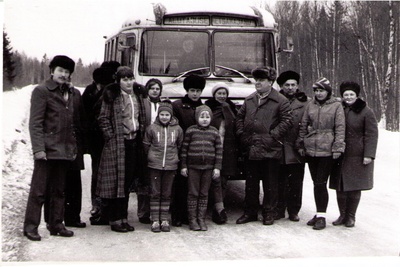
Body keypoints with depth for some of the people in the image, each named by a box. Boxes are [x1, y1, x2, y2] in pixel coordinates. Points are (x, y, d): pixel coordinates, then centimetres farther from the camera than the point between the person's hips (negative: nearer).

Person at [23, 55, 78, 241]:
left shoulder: (74, 95, 15)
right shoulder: (41, 91, -2)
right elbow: (35, 123, -8)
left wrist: (74, 147, 12)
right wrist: (38, 148, -15)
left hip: (65, 150, 6)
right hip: (47, 149, -5)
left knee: (59, 190, 12)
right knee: (38, 190, -2)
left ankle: (56, 225, 20)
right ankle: (30, 227, 6)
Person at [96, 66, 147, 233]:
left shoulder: (138, 95, 13)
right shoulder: (112, 96, -4)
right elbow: (103, 118, -4)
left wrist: (140, 134, 12)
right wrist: (111, 136, -11)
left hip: (133, 142, 6)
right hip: (117, 144, -5)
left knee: (128, 182, 9)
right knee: (117, 182, -4)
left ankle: (123, 218, 16)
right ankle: (115, 220, 3)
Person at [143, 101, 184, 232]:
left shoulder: (177, 129, 2)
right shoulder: (151, 128, -2)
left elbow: (180, 146, 13)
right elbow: (146, 145, 6)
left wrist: (173, 157, 12)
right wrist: (153, 157, 7)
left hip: (171, 166, 1)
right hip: (154, 166, -1)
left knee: (166, 194, 8)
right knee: (155, 193, 2)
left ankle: (164, 219, 16)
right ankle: (155, 220, 8)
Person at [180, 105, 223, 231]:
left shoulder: (214, 132, 5)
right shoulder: (191, 130, 0)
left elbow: (219, 150, 6)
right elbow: (184, 148, 1)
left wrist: (217, 167, 0)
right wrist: (183, 166, -2)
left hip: (208, 167, 2)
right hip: (193, 167, -2)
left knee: (204, 194, 8)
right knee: (193, 193, 3)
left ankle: (201, 219, 16)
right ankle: (192, 219, 10)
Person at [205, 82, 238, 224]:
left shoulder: (231, 109, 14)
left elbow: (236, 129, 16)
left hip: (227, 151, 3)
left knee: (223, 181, 4)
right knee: (216, 179, -12)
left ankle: (216, 212, 10)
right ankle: (220, 209, -17)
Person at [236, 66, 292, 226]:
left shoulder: (280, 101, -4)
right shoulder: (249, 100, 12)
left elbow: (286, 121, -8)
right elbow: (240, 117, 19)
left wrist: (272, 136, -13)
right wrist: (241, 134, 5)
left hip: (270, 150, -5)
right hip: (250, 149, 5)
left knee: (270, 184, 4)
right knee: (250, 183, 12)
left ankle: (269, 213, 15)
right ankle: (250, 212, 23)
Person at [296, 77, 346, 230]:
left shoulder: (336, 106, -1)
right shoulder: (310, 105, 10)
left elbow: (340, 128, -3)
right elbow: (303, 125, 15)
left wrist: (337, 148, -9)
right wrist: (301, 144, 10)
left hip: (326, 150, -4)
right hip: (310, 149, 4)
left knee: (321, 183, -7)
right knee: (316, 183, 10)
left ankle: (321, 216, 0)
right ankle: (319, 213, 20)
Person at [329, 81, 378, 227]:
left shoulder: (366, 112, -3)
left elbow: (371, 135, -6)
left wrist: (369, 155, -13)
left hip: (357, 157, -4)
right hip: (340, 156, 4)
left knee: (354, 188, 1)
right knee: (340, 188, 6)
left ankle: (350, 216, 14)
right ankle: (342, 215, 19)